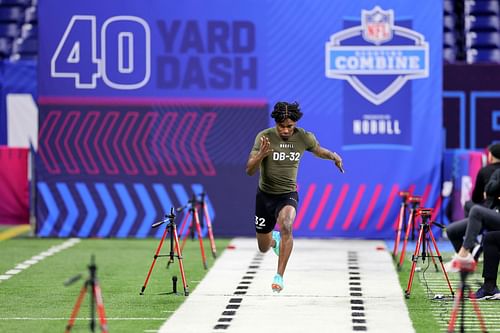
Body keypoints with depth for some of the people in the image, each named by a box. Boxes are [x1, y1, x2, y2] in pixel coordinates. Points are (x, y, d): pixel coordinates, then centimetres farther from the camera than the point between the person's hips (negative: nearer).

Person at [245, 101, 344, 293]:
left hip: (288, 194, -1)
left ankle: (279, 276, -30)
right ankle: (274, 239, 53)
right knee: (264, 248, 14)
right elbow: (249, 171, -20)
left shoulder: (304, 138, -9)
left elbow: (317, 150, 15)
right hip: (265, 195, 1)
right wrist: (260, 155, -40)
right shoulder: (264, 137, -17)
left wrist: (333, 156, -7)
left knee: (286, 227, -34)